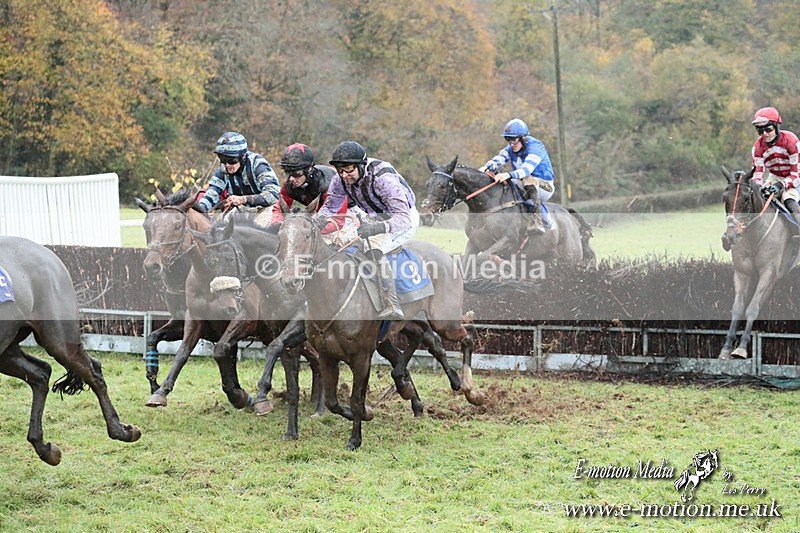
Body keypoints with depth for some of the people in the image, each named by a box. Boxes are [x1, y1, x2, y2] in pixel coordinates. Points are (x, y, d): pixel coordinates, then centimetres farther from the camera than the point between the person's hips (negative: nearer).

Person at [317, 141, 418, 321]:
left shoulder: (383, 177, -35)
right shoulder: (340, 179, -15)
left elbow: (403, 218, -41)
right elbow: (329, 207, 1)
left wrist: (376, 228, -59)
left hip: (405, 218, -8)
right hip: (376, 217, 8)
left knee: (373, 246, -32)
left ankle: (392, 308, -39)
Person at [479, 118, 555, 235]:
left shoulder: (535, 147, -19)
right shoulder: (511, 149, 4)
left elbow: (527, 169, -36)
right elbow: (498, 159, -16)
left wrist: (509, 175, -54)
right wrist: (486, 167, -38)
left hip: (544, 186, -7)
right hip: (522, 186, 7)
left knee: (529, 180, -40)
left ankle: (537, 223, -47)